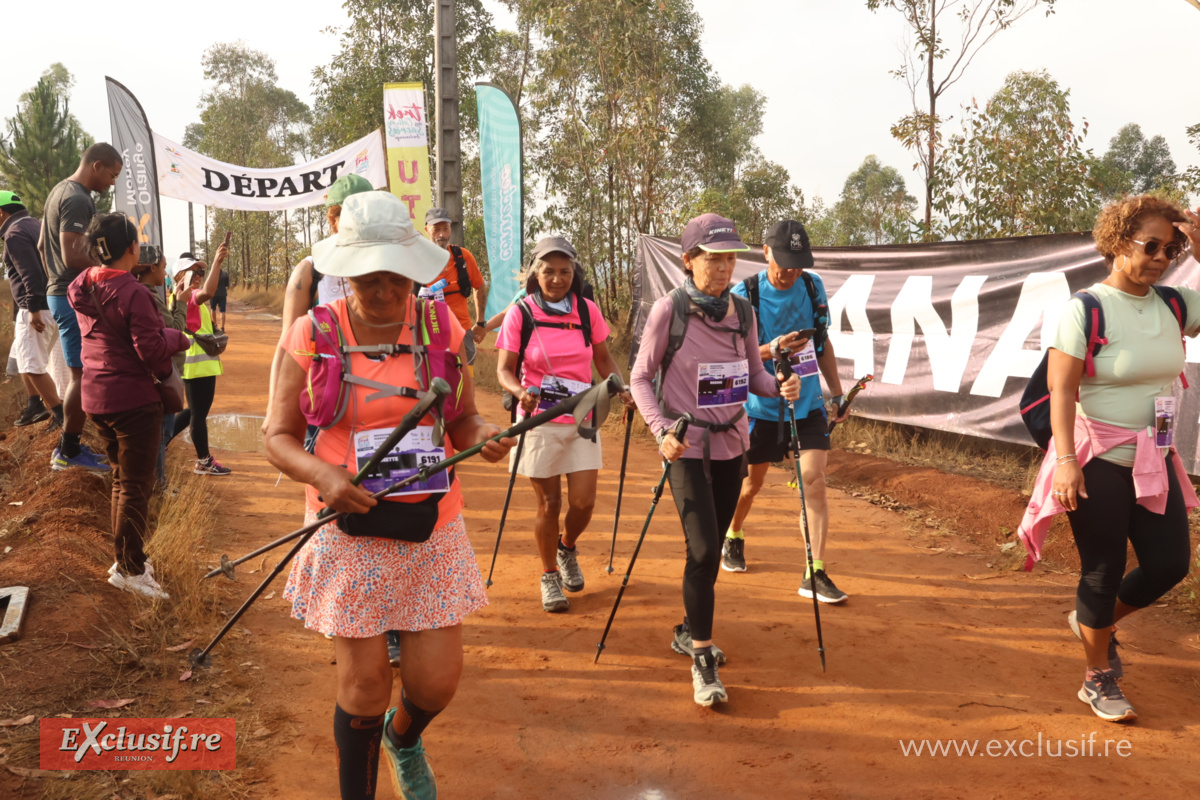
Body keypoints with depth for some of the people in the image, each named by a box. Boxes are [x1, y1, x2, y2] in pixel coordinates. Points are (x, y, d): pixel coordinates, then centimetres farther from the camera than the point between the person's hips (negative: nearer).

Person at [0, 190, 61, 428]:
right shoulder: (35, 226, 17)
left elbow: (30, 273, -23)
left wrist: (34, 309, -23)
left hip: (36, 309, -10)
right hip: (46, 303, 10)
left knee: (32, 365, -7)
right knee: (22, 358, 22)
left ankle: (61, 415, -6)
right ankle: (36, 404, 27)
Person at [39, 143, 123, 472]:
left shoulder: (59, 191, 16)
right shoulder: (78, 200, -17)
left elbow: (42, 245, 22)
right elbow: (73, 255, -26)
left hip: (61, 292, 10)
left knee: (80, 372, 15)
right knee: (83, 374, -5)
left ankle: (69, 445, 20)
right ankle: (70, 451, 0)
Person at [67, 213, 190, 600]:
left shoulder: (81, 288, 4)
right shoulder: (131, 293, -20)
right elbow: (152, 350, -22)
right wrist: (176, 336, -4)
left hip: (95, 398, 8)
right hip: (133, 400, -8)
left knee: (121, 478, 20)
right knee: (136, 485, 1)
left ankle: (125, 557, 29)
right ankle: (130, 568, 6)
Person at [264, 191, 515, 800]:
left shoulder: (442, 327, 1)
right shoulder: (312, 335, -5)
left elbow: (462, 419, 8)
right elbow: (278, 436, -1)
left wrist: (483, 436, -15)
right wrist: (322, 474, -21)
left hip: (432, 528, 2)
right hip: (350, 530, -2)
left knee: (437, 681, 6)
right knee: (364, 681, 5)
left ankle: (403, 739, 44)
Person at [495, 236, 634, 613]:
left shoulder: (587, 311, 1)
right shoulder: (520, 314, -6)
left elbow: (603, 358, 11)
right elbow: (504, 370, -6)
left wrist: (622, 390, -6)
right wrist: (521, 391, -26)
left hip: (582, 419, 2)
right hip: (540, 421, -2)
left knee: (583, 502, -1)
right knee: (549, 503, 4)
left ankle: (567, 549, 33)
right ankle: (550, 577, 25)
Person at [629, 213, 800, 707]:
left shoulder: (742, 312, 2)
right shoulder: (669, 310, -11)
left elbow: (753, 374, 10)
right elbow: (641, 377, -6)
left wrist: (780, 388, -12)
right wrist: (661, 430, -19)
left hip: (732, 443, 5)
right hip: (687, 447, -5)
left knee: (711, 546, 14)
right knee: (703, 550, -13)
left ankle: (690, 634, 35)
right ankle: (703, 660, 1)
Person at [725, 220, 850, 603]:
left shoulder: (813, 286, 1)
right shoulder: (744, 295, -12)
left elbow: (823, 343, 11)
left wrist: (837, 392, 11)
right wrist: (774, 348, -31)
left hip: (808, 403, 2)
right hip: (761, 405, -2)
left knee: (814, 479, -8)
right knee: (753, 481, 12)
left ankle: (816, 573, -3)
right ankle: (733, 537, 41)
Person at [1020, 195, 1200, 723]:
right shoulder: (1086, 309, -13)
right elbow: (1061, 389, -18)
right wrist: (1065, 459, -26)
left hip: (1153, 461, 6)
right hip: (1098, 462, -6)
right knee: (1103, 571, 4)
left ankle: (1095, 621, 36)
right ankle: (1097, 680, 24)